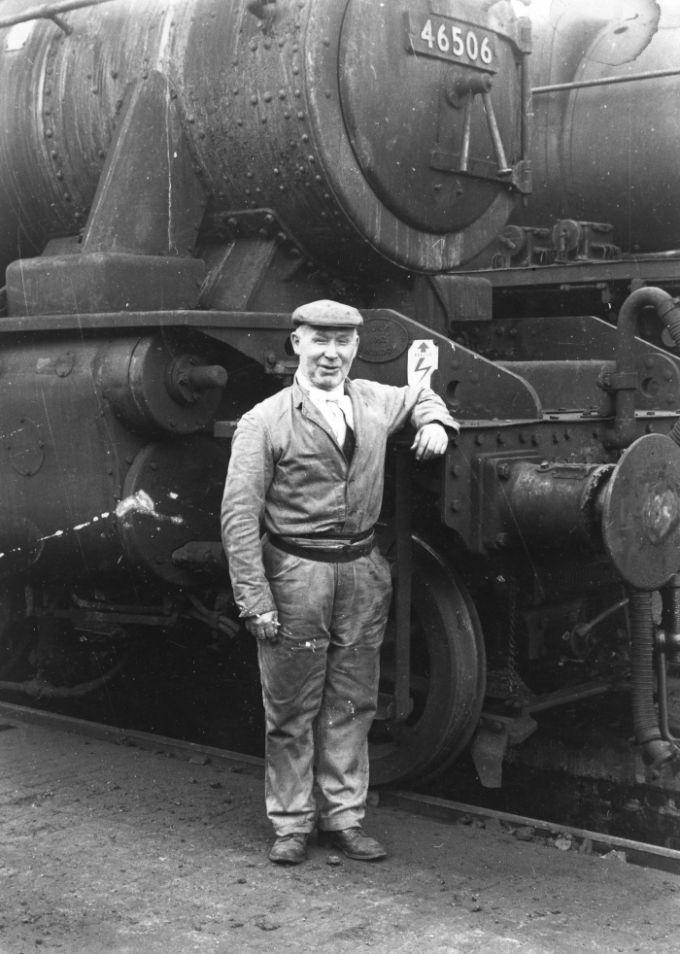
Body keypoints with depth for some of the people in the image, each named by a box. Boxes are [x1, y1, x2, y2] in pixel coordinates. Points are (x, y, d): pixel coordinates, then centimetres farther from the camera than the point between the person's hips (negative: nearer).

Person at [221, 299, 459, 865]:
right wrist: (255, 600, -16)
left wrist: (434, 423, 6)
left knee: (351, 705, 11)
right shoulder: (264, 422, -8)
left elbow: (420, 396, 30)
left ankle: (343, 817, 24)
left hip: (363, 572, 4)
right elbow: (240, 516, -10)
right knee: (291, 710, 5)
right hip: (295, 574, -4)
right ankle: (292, 825, 19)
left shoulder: (375, 403, 7)